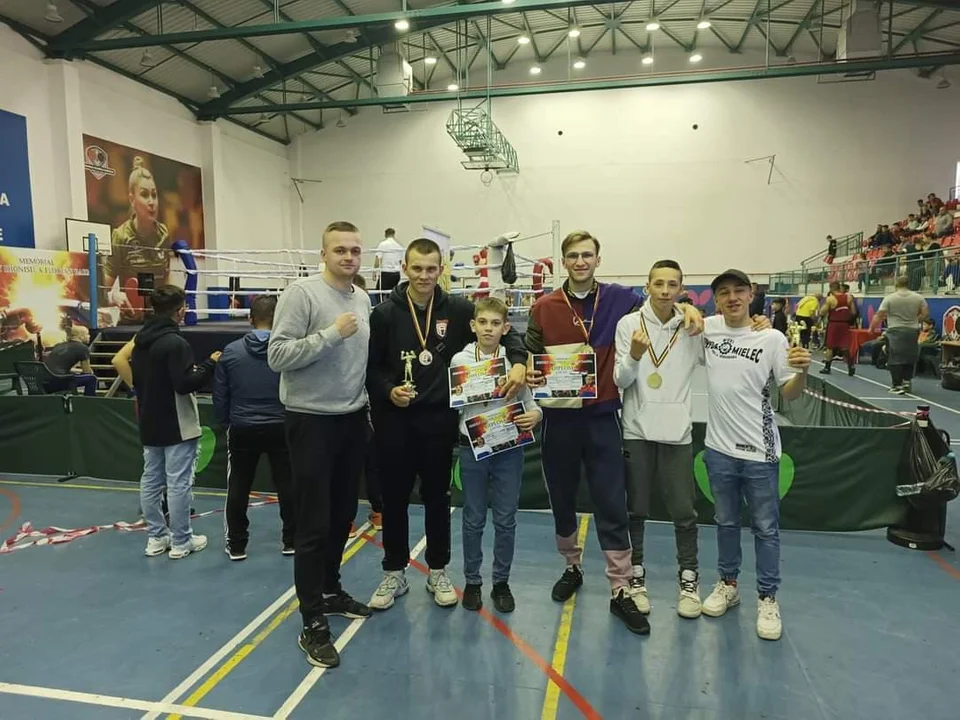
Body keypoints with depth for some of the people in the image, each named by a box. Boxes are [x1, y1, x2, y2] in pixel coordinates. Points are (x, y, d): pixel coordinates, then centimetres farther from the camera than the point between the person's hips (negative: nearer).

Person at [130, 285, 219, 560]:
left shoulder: (140, 340, 9)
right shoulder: (175, 342, -20)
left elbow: (136, 380, 18)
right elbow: (185, 384, -23)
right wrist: (210, 364, -13)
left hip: (150, 424, 9)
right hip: (177, 425, -9)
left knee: (151, 480, 13)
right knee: (179, 483, -1)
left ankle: (156, 537, 23)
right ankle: (181, 542, 8)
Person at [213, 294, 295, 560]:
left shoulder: (231, 351, -3)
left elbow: (219, 395, 3)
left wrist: (225, 422, 18)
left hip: (242, 430, 1)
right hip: (281, 428, -1)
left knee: (238, 488, 13)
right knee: (287, 486, 12)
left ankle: (236, 544, 20)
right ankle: (291, 540, 21)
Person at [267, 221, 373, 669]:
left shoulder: (363, 300, 9)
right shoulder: (302, 293, -13)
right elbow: (277, 356, -20)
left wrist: (368, 405, 14)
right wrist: (331, 333, -23)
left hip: (352, 420, 7)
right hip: (312, 421, -7)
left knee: (342, 516, 17)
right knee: (313, 523, -1)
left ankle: (331, 591, 36)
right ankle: (313, 624, 9)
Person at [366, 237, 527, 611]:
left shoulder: (458, 310, -2)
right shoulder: (385, 313, -4)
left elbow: (504, 331, 5)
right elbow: (372, 367, 1)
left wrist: (518, 362, -13)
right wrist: (389, 390, -18)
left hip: (440, 417, 1)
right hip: (395, 418, 0)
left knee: (437, 496, 12)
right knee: (395, 497, 9)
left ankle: (437, 572, 28)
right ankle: (394, 573, 26)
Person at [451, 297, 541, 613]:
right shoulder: (459, 360, -2)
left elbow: (528, 401, 0)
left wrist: (535, 414, -20)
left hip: (509, 448, 0)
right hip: (472, 446, 0)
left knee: (505, 520, 9)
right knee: (473, 520, 11)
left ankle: (501, 582, 27)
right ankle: (472, 581, 28)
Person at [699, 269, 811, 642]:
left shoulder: (771, 338, -8)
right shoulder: (707, 328, -2)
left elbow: (789, 394, -4)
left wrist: (802, 372, -24)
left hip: (759, 450, -2)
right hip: (718, 448, 2)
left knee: (766, 528, 10)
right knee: (726, 522, 18)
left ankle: (768, 598, 25)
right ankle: (728, 583, 35)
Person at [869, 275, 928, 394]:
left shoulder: (889, 298, -5)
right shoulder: (918, 297, 5)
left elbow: (879, 315, -9)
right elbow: (925, 313, 3)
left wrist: (871, 328, -1)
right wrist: (915, 321, 18)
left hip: (895, 331, -3)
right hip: (912, 331, 3)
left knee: (895, 358, 0)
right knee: (910, 358, 15)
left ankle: (897, 385, 0)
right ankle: (906, 381, 15)